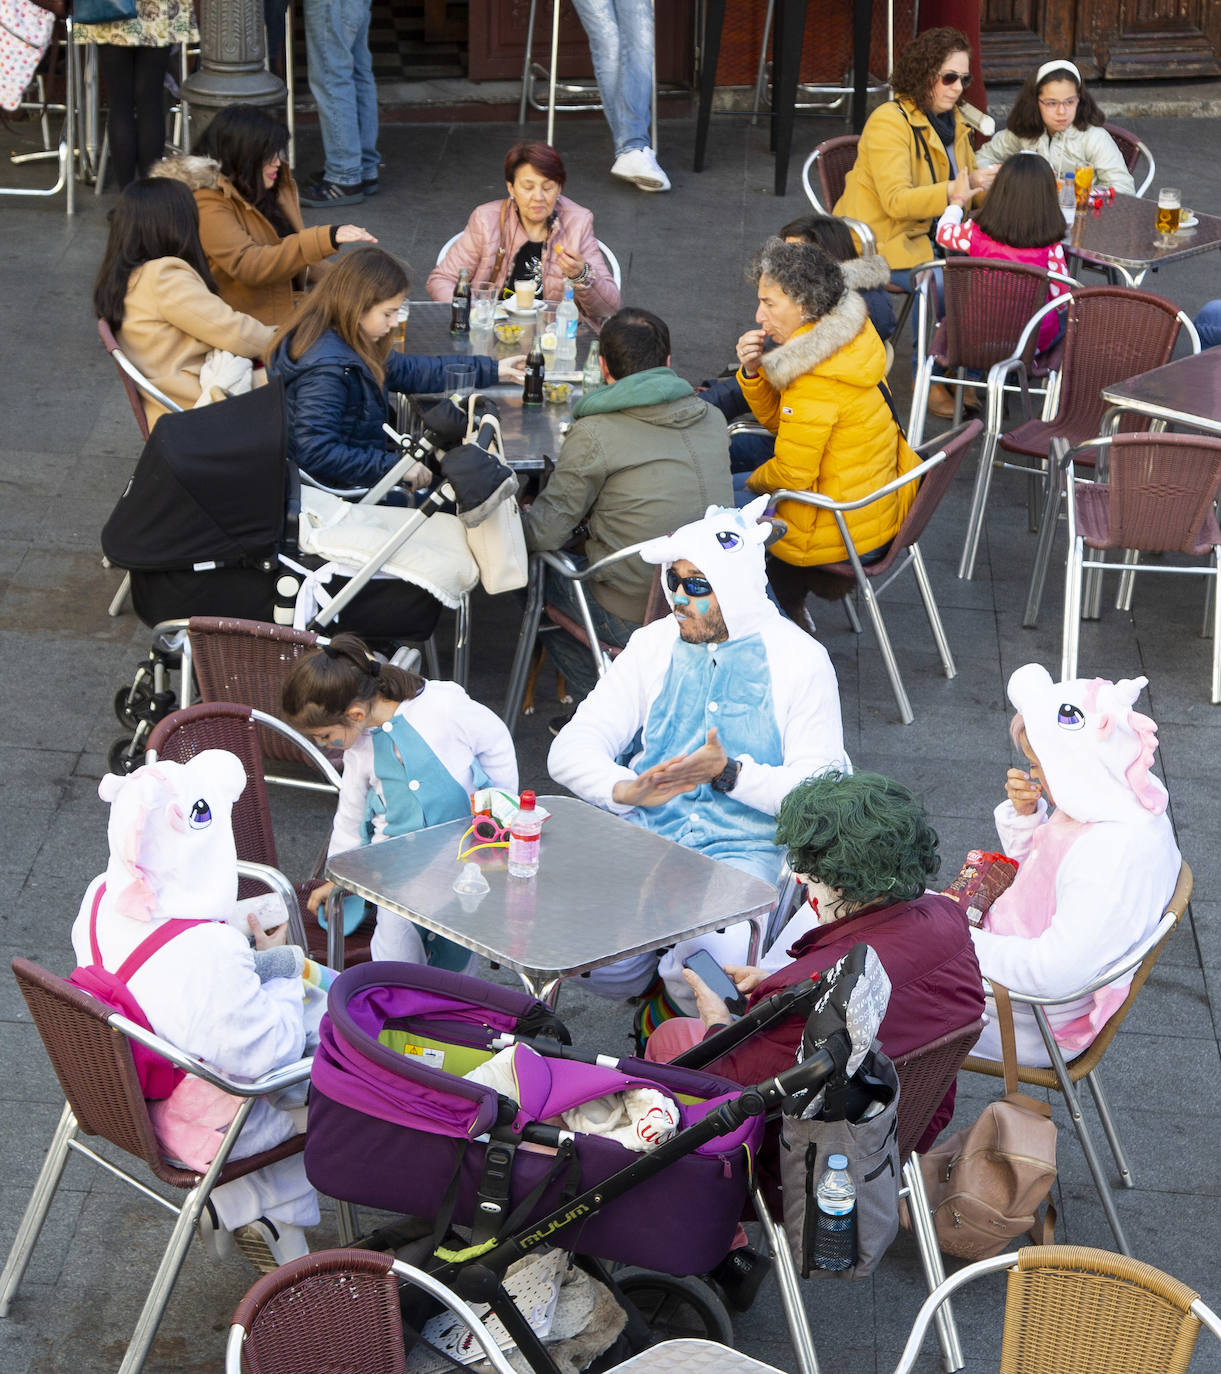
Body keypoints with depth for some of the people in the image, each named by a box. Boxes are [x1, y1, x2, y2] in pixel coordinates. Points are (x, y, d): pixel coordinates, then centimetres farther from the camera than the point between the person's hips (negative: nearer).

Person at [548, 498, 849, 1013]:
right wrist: (626, 788, -20)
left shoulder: (799, 660, -4)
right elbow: (571, 750, 1)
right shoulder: (654, 646, 6)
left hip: (745, 849, -3)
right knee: (608, 969, -23)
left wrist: (730, 773, -24)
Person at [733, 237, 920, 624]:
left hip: (843, 532, -9)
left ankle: (786, 612, 23)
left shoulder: (817, 381, -29)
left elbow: (791, 474, -21)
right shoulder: (850, 334, 0)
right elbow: (779, 420, 9)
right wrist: (753, 372, -8)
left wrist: (753, 480, 0)